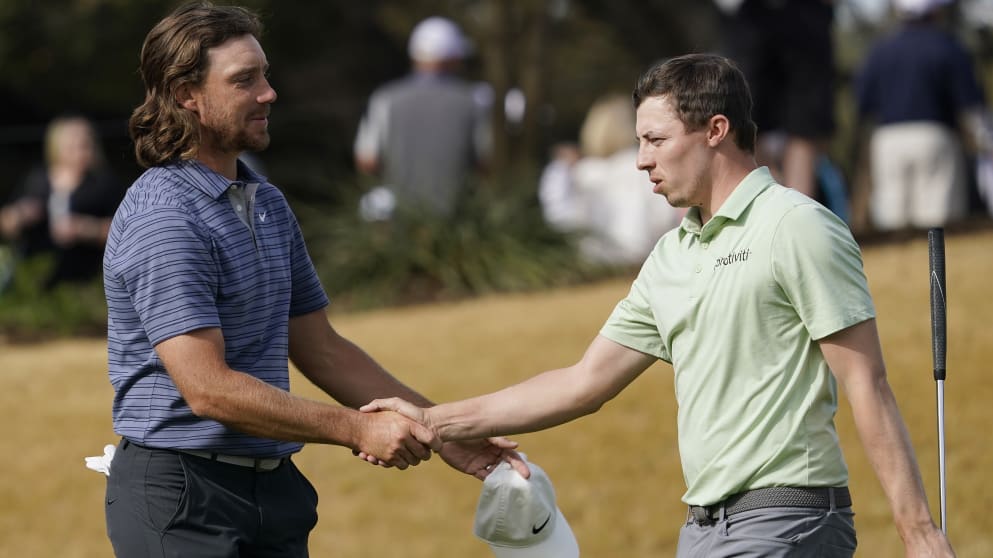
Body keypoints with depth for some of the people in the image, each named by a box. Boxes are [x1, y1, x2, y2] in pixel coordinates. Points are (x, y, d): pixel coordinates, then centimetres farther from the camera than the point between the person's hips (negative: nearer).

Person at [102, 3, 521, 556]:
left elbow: (320, 349, 21)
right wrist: (359, 430, -20)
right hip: (180, 492, -8)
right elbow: (208, 389, -23)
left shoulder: (269, 205, 14)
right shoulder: (163, 217, -16)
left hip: (275, 488, 8)